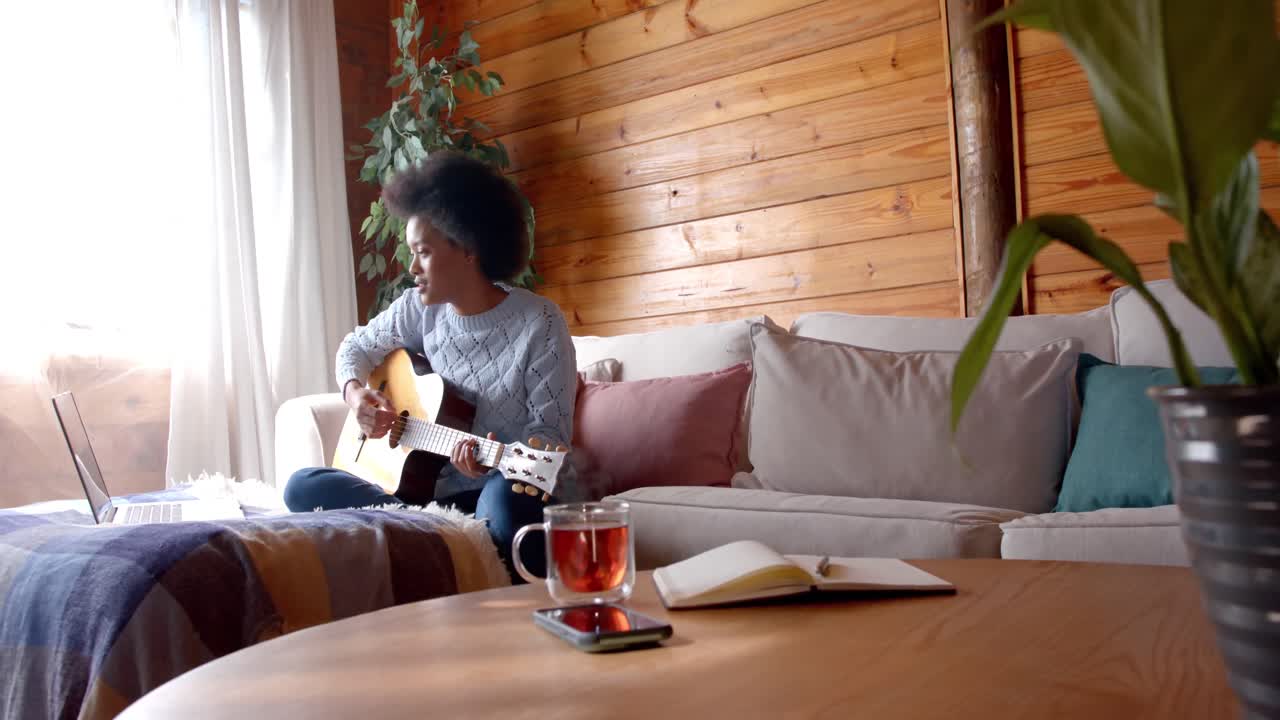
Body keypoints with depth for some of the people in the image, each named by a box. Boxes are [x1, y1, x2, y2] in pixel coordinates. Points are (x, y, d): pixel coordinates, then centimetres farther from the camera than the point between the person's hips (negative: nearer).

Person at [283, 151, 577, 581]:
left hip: (515, 494, -6)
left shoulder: (539, 324, -13)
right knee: (304, 488, -11)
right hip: (438, 491, 6)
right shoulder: (421, 308, 3)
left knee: (504, 496, -42)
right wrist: (354, 392, -2)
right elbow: (357, 346, 21)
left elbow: (552, 432, -12)